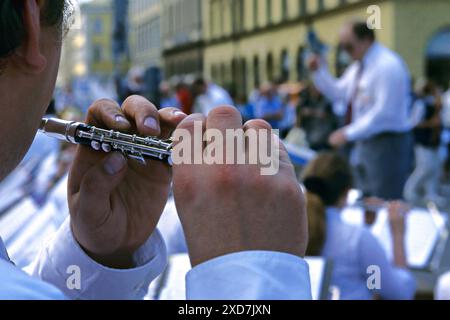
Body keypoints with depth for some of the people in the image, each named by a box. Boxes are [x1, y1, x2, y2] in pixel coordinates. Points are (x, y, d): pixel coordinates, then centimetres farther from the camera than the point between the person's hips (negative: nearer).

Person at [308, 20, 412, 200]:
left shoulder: (387, 66, -19)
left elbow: (383, 112, -23)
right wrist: (319, 72, 6)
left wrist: (349, 134, -22)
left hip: (387, 143, -9)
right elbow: (338, 94, 20)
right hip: (365, 141, 9)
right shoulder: (358, 67, 11)